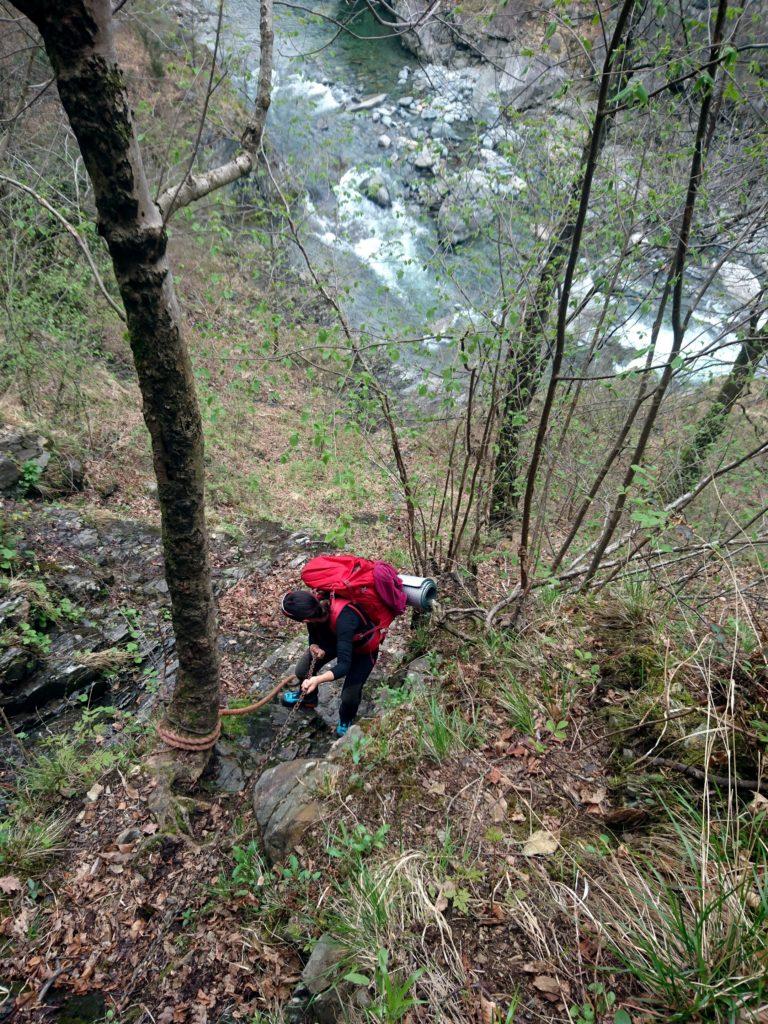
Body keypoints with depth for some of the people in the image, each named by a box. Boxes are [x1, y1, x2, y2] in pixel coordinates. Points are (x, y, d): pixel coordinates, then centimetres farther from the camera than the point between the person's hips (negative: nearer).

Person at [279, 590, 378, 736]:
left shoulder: (344, 620, -46)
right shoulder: (314, 608, -29)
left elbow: (344, 666, -43)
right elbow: (314, 637, -10)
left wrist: (318, 679, -57)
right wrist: (315, 647, -32)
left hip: (363, 649, -5)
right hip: (334, 638, 5)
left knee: (349, 696, -11)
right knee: (302, 671, -1)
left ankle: (346, 721, 26)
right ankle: (308, 698, 34)